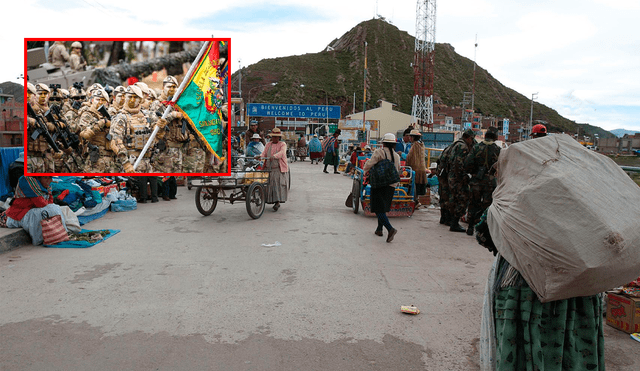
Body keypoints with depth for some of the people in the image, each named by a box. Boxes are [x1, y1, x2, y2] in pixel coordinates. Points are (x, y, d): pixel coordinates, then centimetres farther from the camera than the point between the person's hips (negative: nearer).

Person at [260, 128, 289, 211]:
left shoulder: (282, 144, 3)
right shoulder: (268, 145, 18)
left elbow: (282, 152, -16)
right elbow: (264, 153, 8)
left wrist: (274, 156, -35)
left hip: (279, 168, -4)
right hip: (269, 168, 4)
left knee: (278, 184, -12)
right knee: (270, 184, 1)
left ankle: (277, 202, -13)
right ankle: (276, 202, 10)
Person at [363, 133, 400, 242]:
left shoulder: (379, 152, -10)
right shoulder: (396, 156, 7)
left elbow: (369, 164, -16)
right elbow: (397, 171, 13)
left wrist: (365, 170, 4)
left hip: (379, 184, -6)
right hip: (391, 185, 6)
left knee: (379, 209, -5)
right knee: (383, 208, 20)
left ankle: (390, 229, -21)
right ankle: (379, 229, 27)